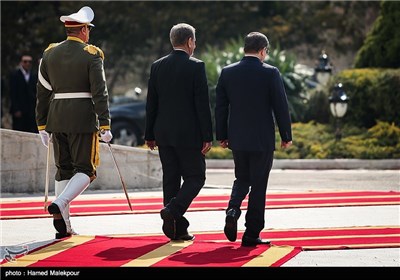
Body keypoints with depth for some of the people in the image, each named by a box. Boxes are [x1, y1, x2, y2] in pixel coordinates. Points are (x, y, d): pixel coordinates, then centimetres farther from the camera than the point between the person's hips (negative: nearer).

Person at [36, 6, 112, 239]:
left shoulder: (50, 53, 8)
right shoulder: (91, 54, -7)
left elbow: (42, 92, 9)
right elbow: (100, 92, -12)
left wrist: (42, 125, 14)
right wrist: (105, 125, -11)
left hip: (57, 119, 5)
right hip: (83, 119, -5)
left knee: (64, 169, 12)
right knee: (86, 169, 3)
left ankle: (64, 225, 7)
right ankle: (60, 204, -20)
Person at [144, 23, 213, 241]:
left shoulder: (157, 66, 6)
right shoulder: (196, 67, -8)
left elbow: (151, 104, 8)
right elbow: (202, 104, -11)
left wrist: (149, 135, 14)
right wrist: (207, 137, -8)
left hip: (164, 133, 5)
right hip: (189, 133, -5)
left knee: (170, 179, 8)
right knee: (195, 177, 5)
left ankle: (178, 229, 8)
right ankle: (172, 210, -17)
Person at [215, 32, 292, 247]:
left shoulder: (227, 73, 1)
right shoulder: (270, 73, -9)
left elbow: (220, 107, 4)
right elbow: (281, 107, -8)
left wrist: (222, 136, 12)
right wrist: (286, 136, 2)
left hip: (237, 139, 3)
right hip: (263, 140, -3)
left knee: (242, 179, 21)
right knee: (258, 185, 4)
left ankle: (233, 209, -6)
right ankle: (251, 235, 5)